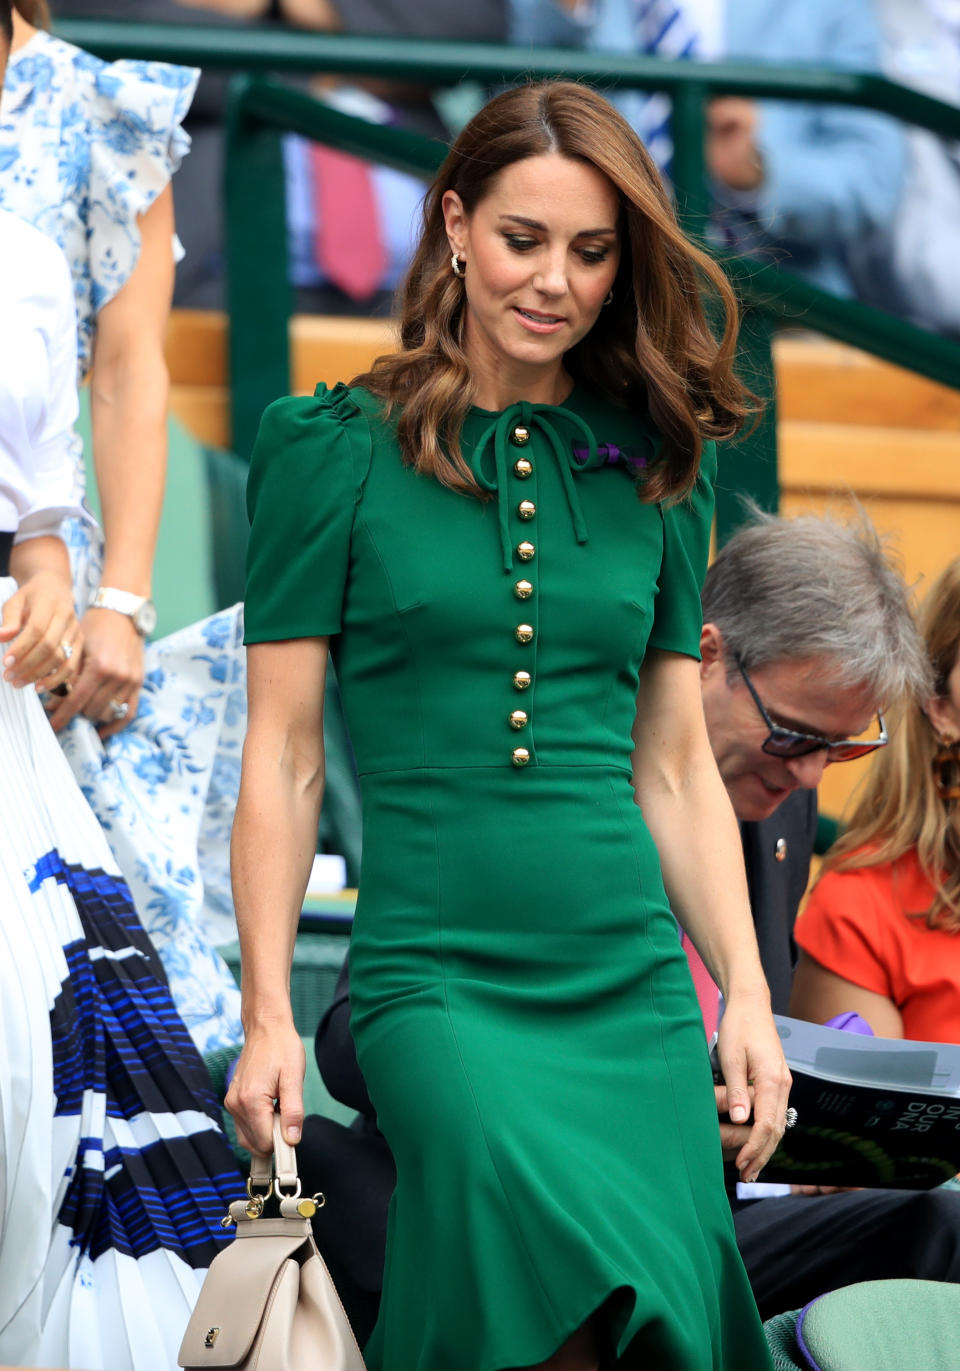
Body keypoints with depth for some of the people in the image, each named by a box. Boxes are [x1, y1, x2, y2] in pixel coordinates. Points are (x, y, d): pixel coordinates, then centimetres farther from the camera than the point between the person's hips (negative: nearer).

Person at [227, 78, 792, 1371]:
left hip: (635, 987, 4)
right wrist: (268, 1015, -4)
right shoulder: (335, 451, 2)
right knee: (529, 1216, -31)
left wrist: (747, 995, 8)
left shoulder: (653, 470, 13)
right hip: (439, 977, -4)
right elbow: (283, 755, 2)